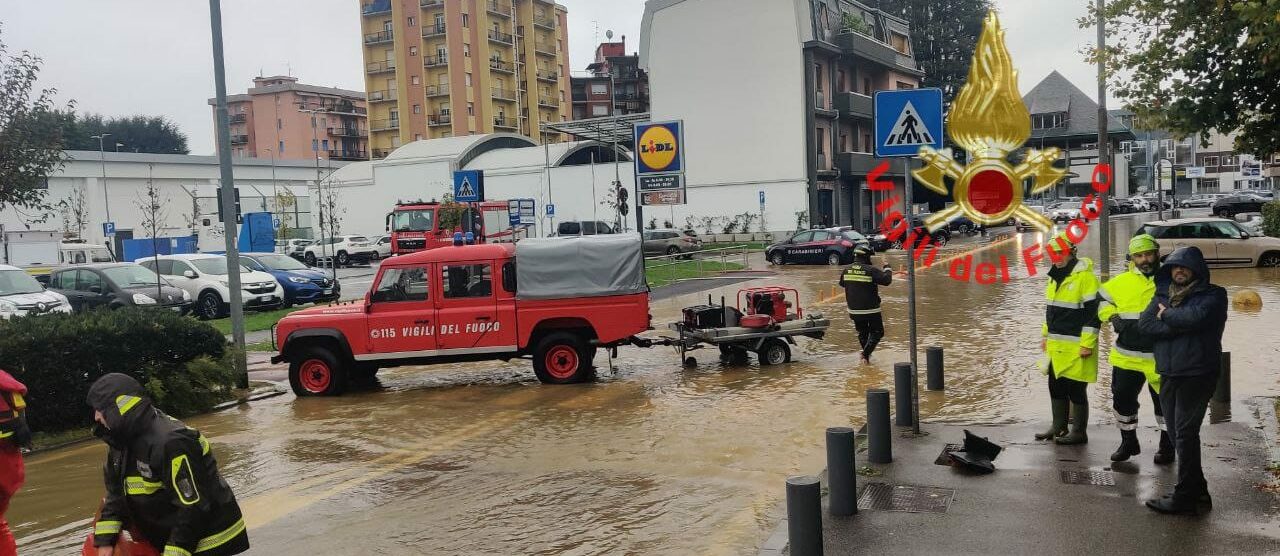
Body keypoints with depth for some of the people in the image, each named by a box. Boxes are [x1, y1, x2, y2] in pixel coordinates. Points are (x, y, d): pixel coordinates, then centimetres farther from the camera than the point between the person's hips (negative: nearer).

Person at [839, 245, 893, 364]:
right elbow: (887, 280, -17)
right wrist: (887, 268, -1)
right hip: (871, 310, -5)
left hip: (854, 310, 5)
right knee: (877, 332, 8)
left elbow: (842, 284, 15)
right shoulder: (871, 270, -18)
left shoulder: (847, 270, -1)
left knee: (862, 332, 22)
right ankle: (866, 353, -7)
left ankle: (866, 354, 27)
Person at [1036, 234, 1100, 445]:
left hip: (1076, 347, -9)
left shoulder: (1085, 277, -14)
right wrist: (1046, 335, 21)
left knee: (1076, 390, 0)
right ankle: (1058, 427, 27)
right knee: (1056, 388, 15)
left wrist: (1087, 344, -18)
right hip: (1056, 346, 9)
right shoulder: (1055, 277, 14)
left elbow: (1093, 313, -16)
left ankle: (1079, 432, 10)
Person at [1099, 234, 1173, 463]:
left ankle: (1167, 446, 24)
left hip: (1160, 356, -3)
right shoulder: (1122, 282, 4)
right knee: (1122, 398, 11)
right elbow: (1101, 299, 17)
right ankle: (1128, 442, 28)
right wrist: (1112, 317, 2)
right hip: (1126, 356, 3)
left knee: (1164, 402, 8)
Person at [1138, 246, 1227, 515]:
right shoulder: (1163, 294, 14)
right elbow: (1145, 323, -3)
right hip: (1169, 374, 6)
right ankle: (1198, 491, 22)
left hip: (1197, 374, -6)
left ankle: (1185, 497, 0)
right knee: (1177, 434, 11)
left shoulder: (1212, 295, -1)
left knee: (1185, 434, -6)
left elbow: (1197, 316, -22)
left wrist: (1166, 315, -6)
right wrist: (1182, 326, -13)